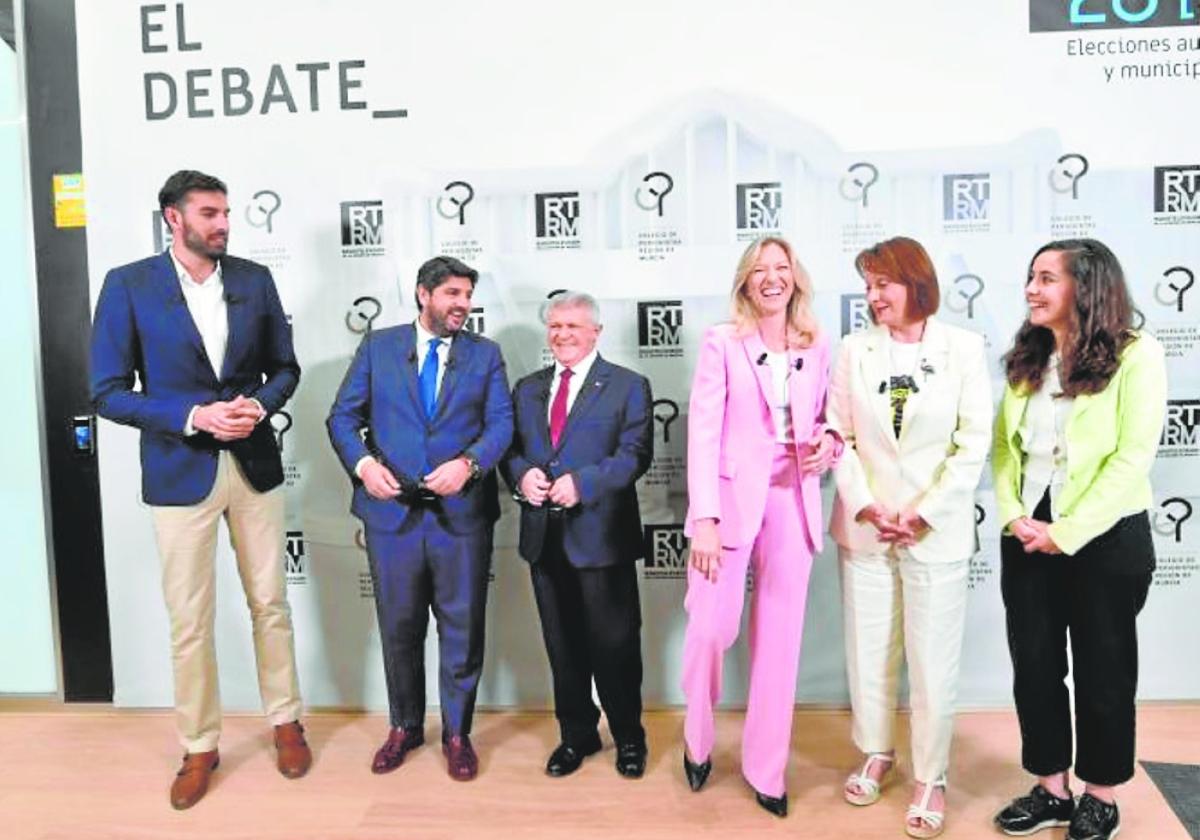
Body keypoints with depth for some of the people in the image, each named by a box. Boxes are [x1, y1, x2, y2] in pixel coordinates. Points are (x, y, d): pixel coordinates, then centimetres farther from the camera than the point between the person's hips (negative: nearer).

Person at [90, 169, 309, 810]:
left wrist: (259, 405, -13)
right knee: (189, 621, 8)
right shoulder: (128, 285, -7)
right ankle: (199, 746, 26)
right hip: (179, 472, -2)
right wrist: (194, 416, -19)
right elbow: (109, 394, -8)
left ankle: (285, 720, 32)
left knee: (270, 603, 13)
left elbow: (285, 367, 8)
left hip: (254, 464, 2)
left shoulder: (254, 279, 1)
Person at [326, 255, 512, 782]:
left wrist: (468, 463, -20)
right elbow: (343, 416, 3)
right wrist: (363, 463, -14)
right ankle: (405, 727, 33)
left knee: (462, 630, 7)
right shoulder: (378, 347, 6)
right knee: (399, 629, 13)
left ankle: (457, 733, 26)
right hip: (392, 512, 0)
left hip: (462, 514, 0)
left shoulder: (484, 354, 6)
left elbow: (501, 423, -2)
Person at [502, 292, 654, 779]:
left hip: (601, 535, -4)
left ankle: (629, 737, 24)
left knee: (614, 644, 5)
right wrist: (521, 475, -10)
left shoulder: (628, 386, 0)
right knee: (562, 645, 14)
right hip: (545, 535, 5)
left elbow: (635, 453, -10)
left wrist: (582, 483, -22)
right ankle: (576, 734, 30)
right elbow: (510, 447, 12)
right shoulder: (528, 388, 15)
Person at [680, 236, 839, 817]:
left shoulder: (817, 348, 9)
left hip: (792, 504, 3)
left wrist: (830, 442, -7)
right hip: (730, 500, -3)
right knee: (711, 628, -2)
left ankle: (766, 769, 23)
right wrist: (704, 518, -16)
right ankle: (697, 741, 27)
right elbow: (703, 431, -8)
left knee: (779, 640, 7)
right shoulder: (722, 342, -2)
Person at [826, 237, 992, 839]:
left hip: (936, 529, -2)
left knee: (933, 658, 4)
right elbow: (839, 435, 2)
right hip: (864, 525, 2)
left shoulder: (963, 349, -3)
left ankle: (930, 777, 21)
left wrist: (922, 514, -11)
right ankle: (876, 754, 32)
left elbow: (974, 443, -5)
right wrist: (864, 505, -10)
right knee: (868, 649, 11)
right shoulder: (855, 349, 3)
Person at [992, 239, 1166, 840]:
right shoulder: (1028, 358, 8)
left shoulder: (1136, 354, -9)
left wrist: (1065, 533, -16)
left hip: (1105, 538, -5)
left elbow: (1132, 459, -15)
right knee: (1035, 667, 11)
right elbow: (1004, 445, 6)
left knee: (1102, 669, 10)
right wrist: (1013, 516, -9)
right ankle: (1051, 790, 28)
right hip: (1027, 537, 5)